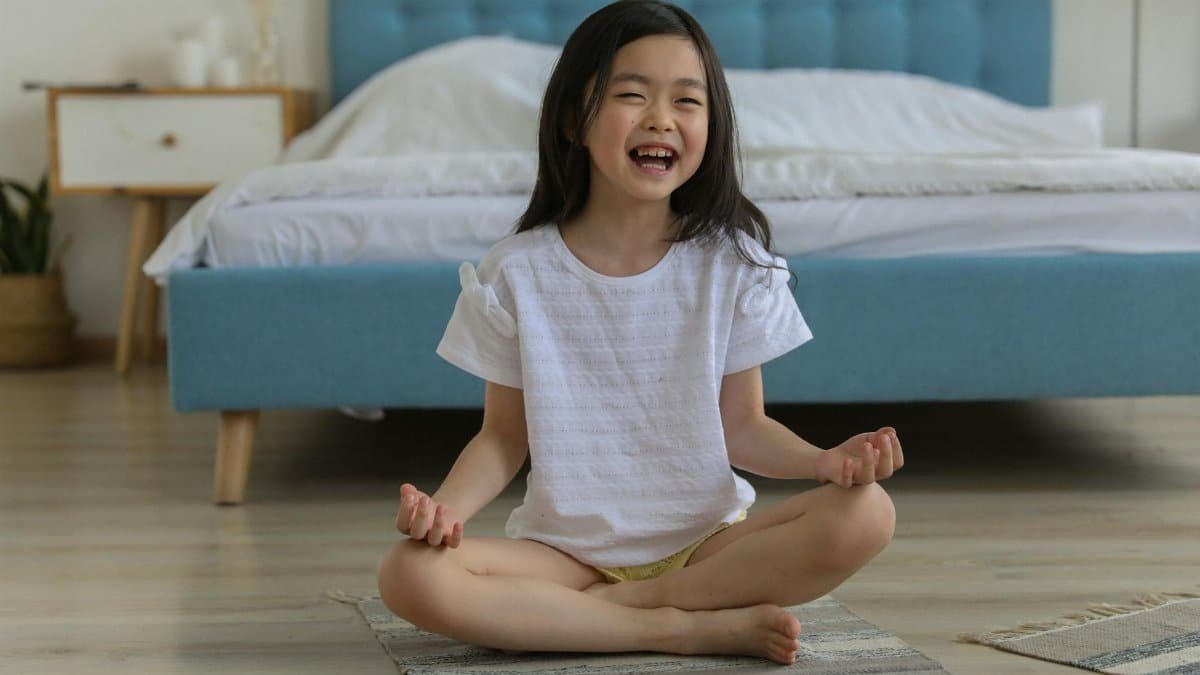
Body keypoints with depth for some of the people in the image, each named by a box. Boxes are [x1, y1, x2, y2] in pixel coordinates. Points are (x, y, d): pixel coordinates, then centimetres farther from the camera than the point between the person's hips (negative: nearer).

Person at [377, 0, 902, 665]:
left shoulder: (731, 263, -1)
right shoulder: (516, 272, -2)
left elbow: (742, 426, 2)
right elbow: (504, 436, 3)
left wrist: (825, 460, -19)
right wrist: (446, 505, -18)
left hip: (707, 540, 1)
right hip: (566, 549, 0)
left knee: (866, 513, -26)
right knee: (407, 574, -29)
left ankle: (610, 608, -19)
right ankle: (692, 627, -22)